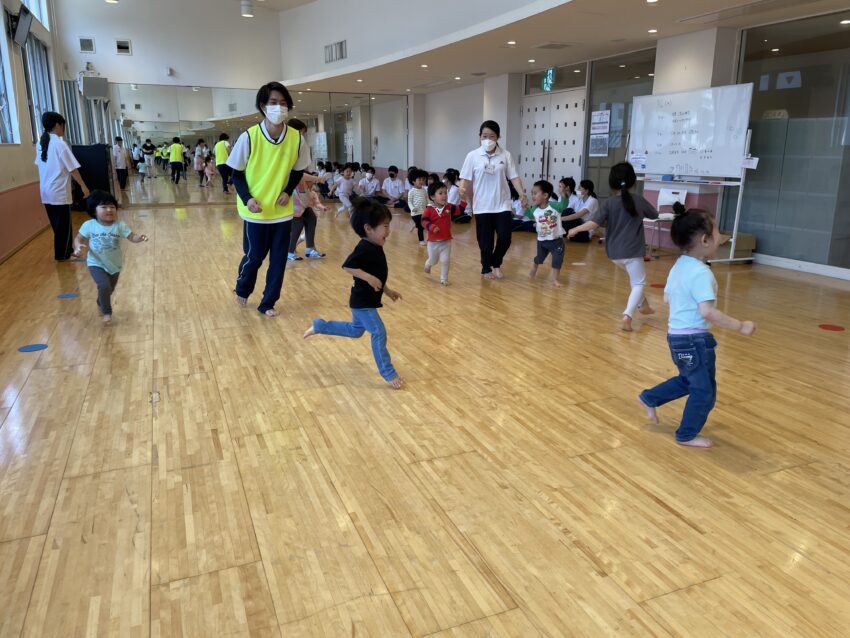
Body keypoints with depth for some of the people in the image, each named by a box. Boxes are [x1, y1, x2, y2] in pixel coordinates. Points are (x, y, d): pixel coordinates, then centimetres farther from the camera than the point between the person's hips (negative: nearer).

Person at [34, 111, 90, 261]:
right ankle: (61, 254, 9)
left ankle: (67, 250, 26)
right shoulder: (60, 143, -13)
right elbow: (72, 169, -14)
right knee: (63, 224, 3)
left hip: (46, 191, 7)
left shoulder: (40, 144, 9)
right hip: (59, 191, -7)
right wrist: (83, 186, -7)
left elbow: (41, 165, 13)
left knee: (58, 223, 16)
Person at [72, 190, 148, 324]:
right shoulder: (89, 225, -13)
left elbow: (132, 237, -18)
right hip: (96, 264, -3)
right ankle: (107, 312, -1)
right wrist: (78, 247, -24)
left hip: (114, 264, 3)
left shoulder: (119, 225, -13)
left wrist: (140, 238, -41)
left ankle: (101, 305, 54)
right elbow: (78, 239, -2)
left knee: (109, 290, 21)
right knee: (104, 286, -23)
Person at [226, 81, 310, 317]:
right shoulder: (249, 137, -13)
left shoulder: (296, 138, -7)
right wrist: (247, 198, -18)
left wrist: (288, 191, -8)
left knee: (278, 260, 5)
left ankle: (268, 303, 24)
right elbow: (237, 173, -3)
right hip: (255, 212, -2)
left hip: (282, 211, 2)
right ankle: (242, 290, 40)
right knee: (254, 257, 9)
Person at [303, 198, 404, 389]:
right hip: (362, 301, -10)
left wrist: (387, 291, 17)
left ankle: (319, 326, 36)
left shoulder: (375, 247, 7)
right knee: (379, 333, -8)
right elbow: (347, 266, -30)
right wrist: (369, 278, -33)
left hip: (367, 300, 10)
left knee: (355, 331, 25)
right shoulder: (365, 249, -23)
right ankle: (388, 373, 0)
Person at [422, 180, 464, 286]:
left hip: (446, 241, 2)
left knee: (445, 261, 0)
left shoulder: (449, 207, -1)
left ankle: (444, 278, 13)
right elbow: (424, 221, -16)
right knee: (433, 260, 16)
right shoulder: (429, 209, -12)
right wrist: (431, 227, -32)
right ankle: (428, 264, 51)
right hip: (433, 241, -2)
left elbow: (459, 211, -3)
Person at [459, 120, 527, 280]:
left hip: (502, 205, 1)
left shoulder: (505, 155, 2)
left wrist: (522, 194, -11)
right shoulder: (473, 156, -2)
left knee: (505, 238, -3)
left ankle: (496, 263, 25)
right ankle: (486, 268, 27)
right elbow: (466, 178, -2)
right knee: (486, 241, 5)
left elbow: (514, 177, 2)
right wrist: (462, 188, -24)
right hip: (482, 206, -1)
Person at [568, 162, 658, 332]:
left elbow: (594, 223, -11)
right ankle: (627, 314, -17)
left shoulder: (609, 202, -4)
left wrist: (575, 230, 1)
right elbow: (654, 215, 14)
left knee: (635, 278, 28)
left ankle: (643, 305, 38)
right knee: (638, 283, 2)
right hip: (632, 251, -3)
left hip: (614, 252, 3)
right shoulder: (638, 200, -3)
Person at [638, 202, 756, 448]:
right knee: (704, 390, 8)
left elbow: (667, 297, 16)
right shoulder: (701, 273, -23)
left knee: (688, 381, 28)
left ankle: (649, 399, 35)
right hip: (694, 339, -9)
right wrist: (740, 326, -23)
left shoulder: (679, 265, 6)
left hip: (677, 334, 9)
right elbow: (707, 312, -30)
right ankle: (687, 435, 21)